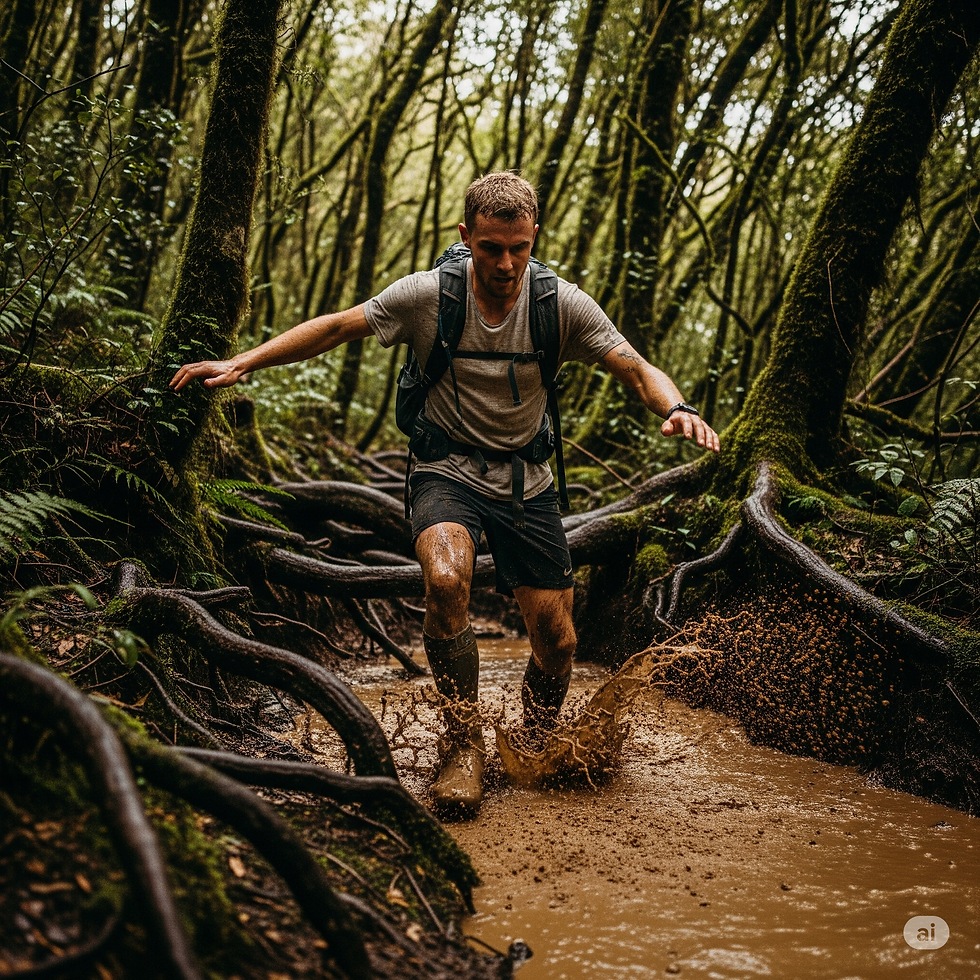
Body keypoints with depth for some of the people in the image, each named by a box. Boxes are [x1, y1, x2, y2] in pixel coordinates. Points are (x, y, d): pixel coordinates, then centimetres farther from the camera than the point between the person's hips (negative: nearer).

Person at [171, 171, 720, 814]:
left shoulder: (562, 304, -11)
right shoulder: (428, 295, -13)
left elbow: (637, 370, -8)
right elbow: (335, 328, -4)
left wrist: (676, 409, -30)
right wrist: (241, 363, -9)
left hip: (527, 483, 2)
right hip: (449, 471, -2)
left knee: (557, 641, -1)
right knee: (446, 581, -33)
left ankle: (539, 749, 31)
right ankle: (464, 745, -13)